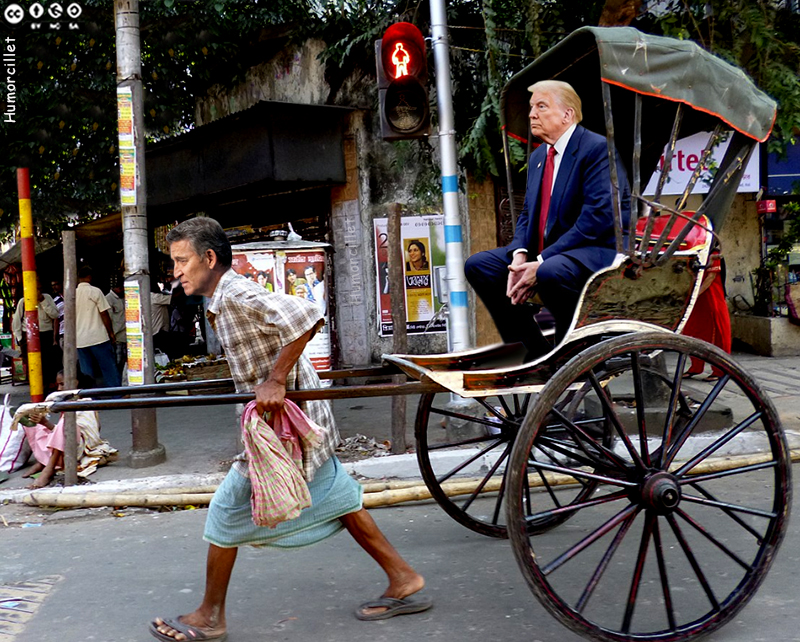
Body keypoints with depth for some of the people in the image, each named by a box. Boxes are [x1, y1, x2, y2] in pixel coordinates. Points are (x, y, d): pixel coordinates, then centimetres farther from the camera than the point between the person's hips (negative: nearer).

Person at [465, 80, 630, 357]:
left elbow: (598, 217, -20)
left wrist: (541, 263, -23)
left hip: (600, 250, -8)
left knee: (551, 271, -38)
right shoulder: (538, 157, 17)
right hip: (543, 254, 9)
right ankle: (535, 351, -3)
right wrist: (520, 254, -8)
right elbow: (527, 214, 15)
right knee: (477, 265, -3)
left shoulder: (598, 149, -10)